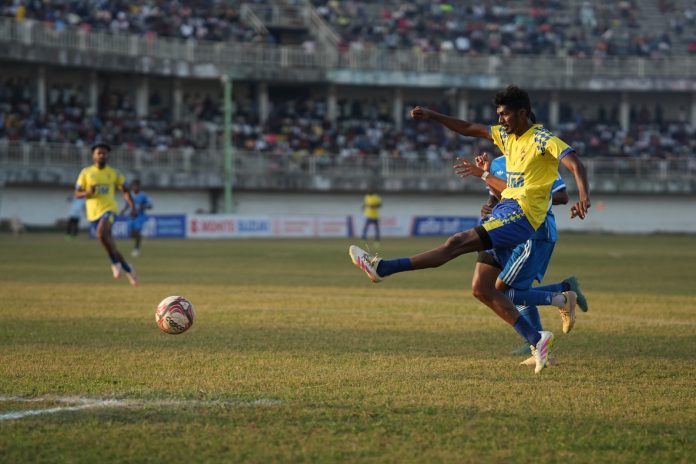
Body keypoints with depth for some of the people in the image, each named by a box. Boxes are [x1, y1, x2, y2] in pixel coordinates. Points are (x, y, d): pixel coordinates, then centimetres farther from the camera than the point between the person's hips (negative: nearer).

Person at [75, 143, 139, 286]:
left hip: (109, 209, -3)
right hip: (94, 213, 3)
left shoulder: (114, 173, 5)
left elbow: (125, 190, 14)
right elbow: (77, 194, 4)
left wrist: (132, 206, -1)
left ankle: (115, 263, -17)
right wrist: (87, 192, -17)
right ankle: (127, 269, 24)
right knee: (110, 246, 5)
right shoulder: (86, 173, 5)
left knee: (101, 232, -32)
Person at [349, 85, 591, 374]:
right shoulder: (506, 135, 17)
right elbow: (469, 129, 25)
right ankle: (536, 340, 1)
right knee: (482, 290, 3)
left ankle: (382, 268, -23)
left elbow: (576, 165, -19)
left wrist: (583, 197, -36)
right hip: (504, 209, 10)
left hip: (521, 214, -10)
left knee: (457, 243, -19)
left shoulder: (543, 139, -7)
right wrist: (432, 116, 17)